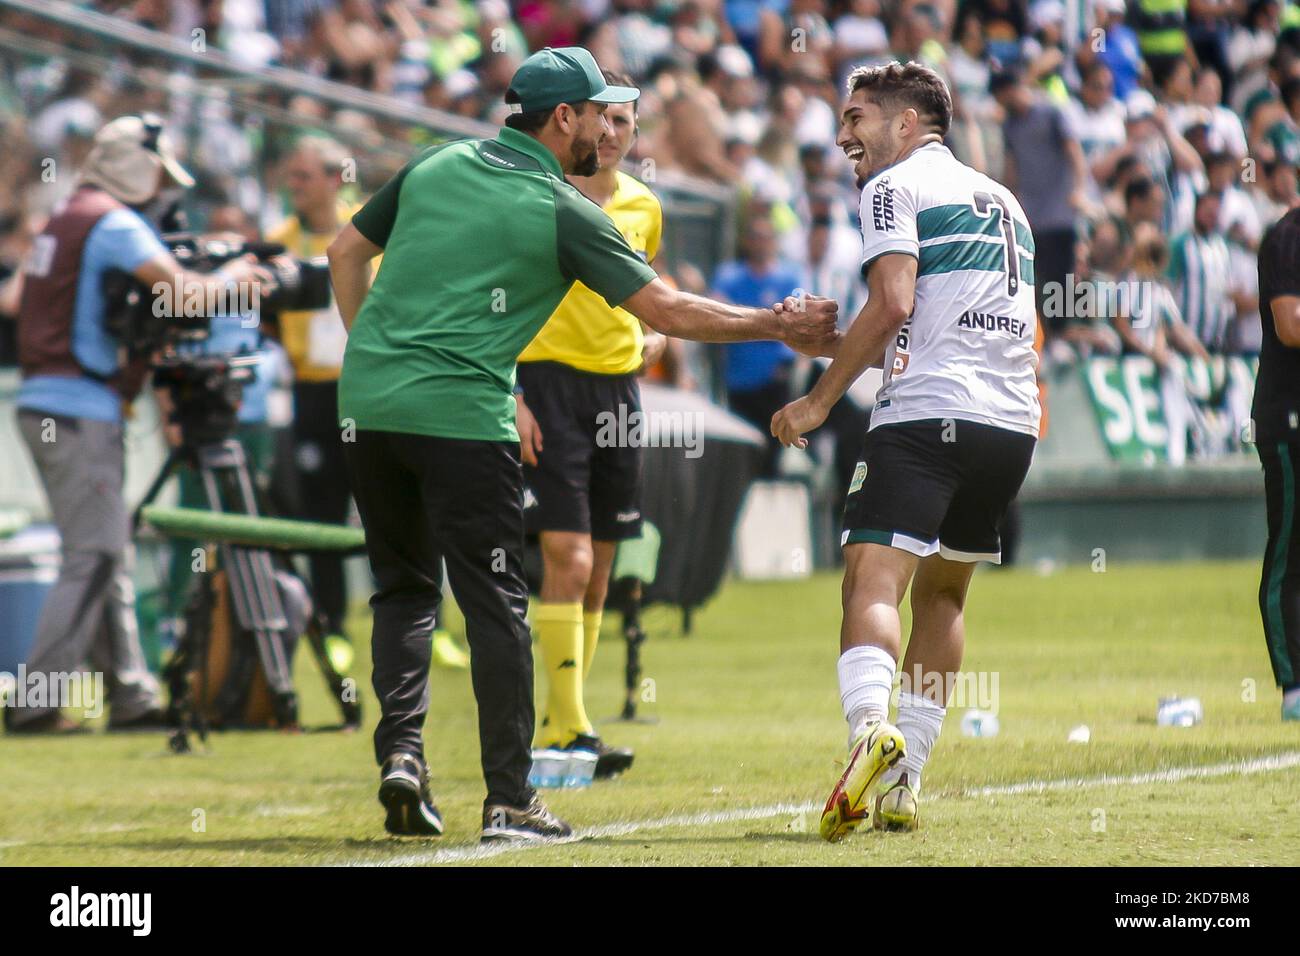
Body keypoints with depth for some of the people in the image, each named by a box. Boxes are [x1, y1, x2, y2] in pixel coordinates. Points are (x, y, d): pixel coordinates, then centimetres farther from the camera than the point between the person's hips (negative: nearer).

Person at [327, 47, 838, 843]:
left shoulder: (434, 167, 12)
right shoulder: (565, 212, -3)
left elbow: (346, 252, 19)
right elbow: (668, 311, -5)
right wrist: (781, 326, 5)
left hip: (368, 402, 6)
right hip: (461, 416, -5)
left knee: (404, 588, 18)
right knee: (496, 605, 1)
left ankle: (400, 749, 1)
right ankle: (510, 802, 1)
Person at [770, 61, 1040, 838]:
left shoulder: (897, 185, 3)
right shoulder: (1002, 199, 26)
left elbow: (893, 302, -11)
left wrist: (821, 399, -6)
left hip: (929, 412, -7)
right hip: (1014, 421, 7)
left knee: (873, 581, -17)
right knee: (942, 592, 19)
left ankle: (872, 725, -42)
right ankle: (903, 782, 15)